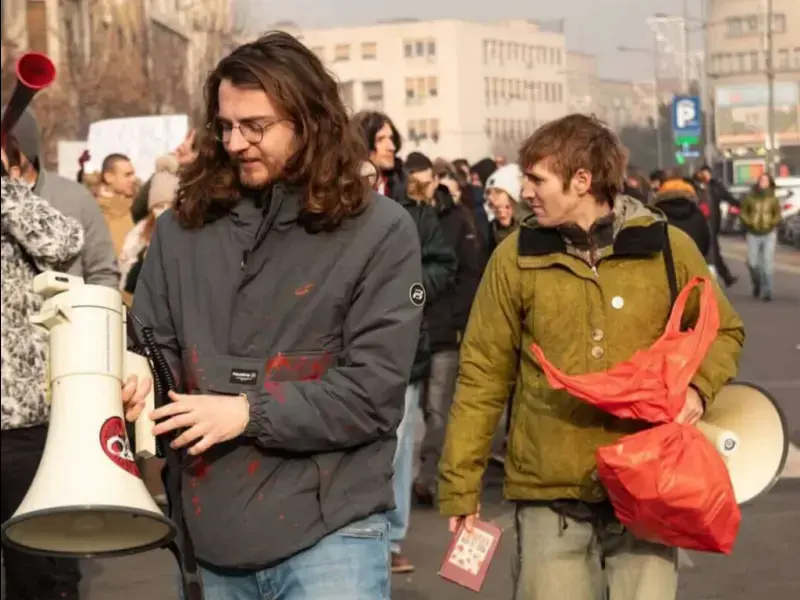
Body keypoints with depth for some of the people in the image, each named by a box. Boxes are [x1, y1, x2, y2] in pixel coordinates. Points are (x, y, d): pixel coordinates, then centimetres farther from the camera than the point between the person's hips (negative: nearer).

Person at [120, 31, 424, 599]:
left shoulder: (380, 231, -5)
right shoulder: (184, 227, 6)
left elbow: (375, 393, -10)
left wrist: (249, 412, -17)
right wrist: (139, 378, -11)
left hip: (329, 532, -4)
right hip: (213, 528, 4)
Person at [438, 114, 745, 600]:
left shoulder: (668, 247, -1)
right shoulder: (516, 256, -1)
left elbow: (723, 331, 13)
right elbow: (484, 374, 3)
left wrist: (698, 386, -9)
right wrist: (461, 484, 2)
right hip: (549, 493, 0)